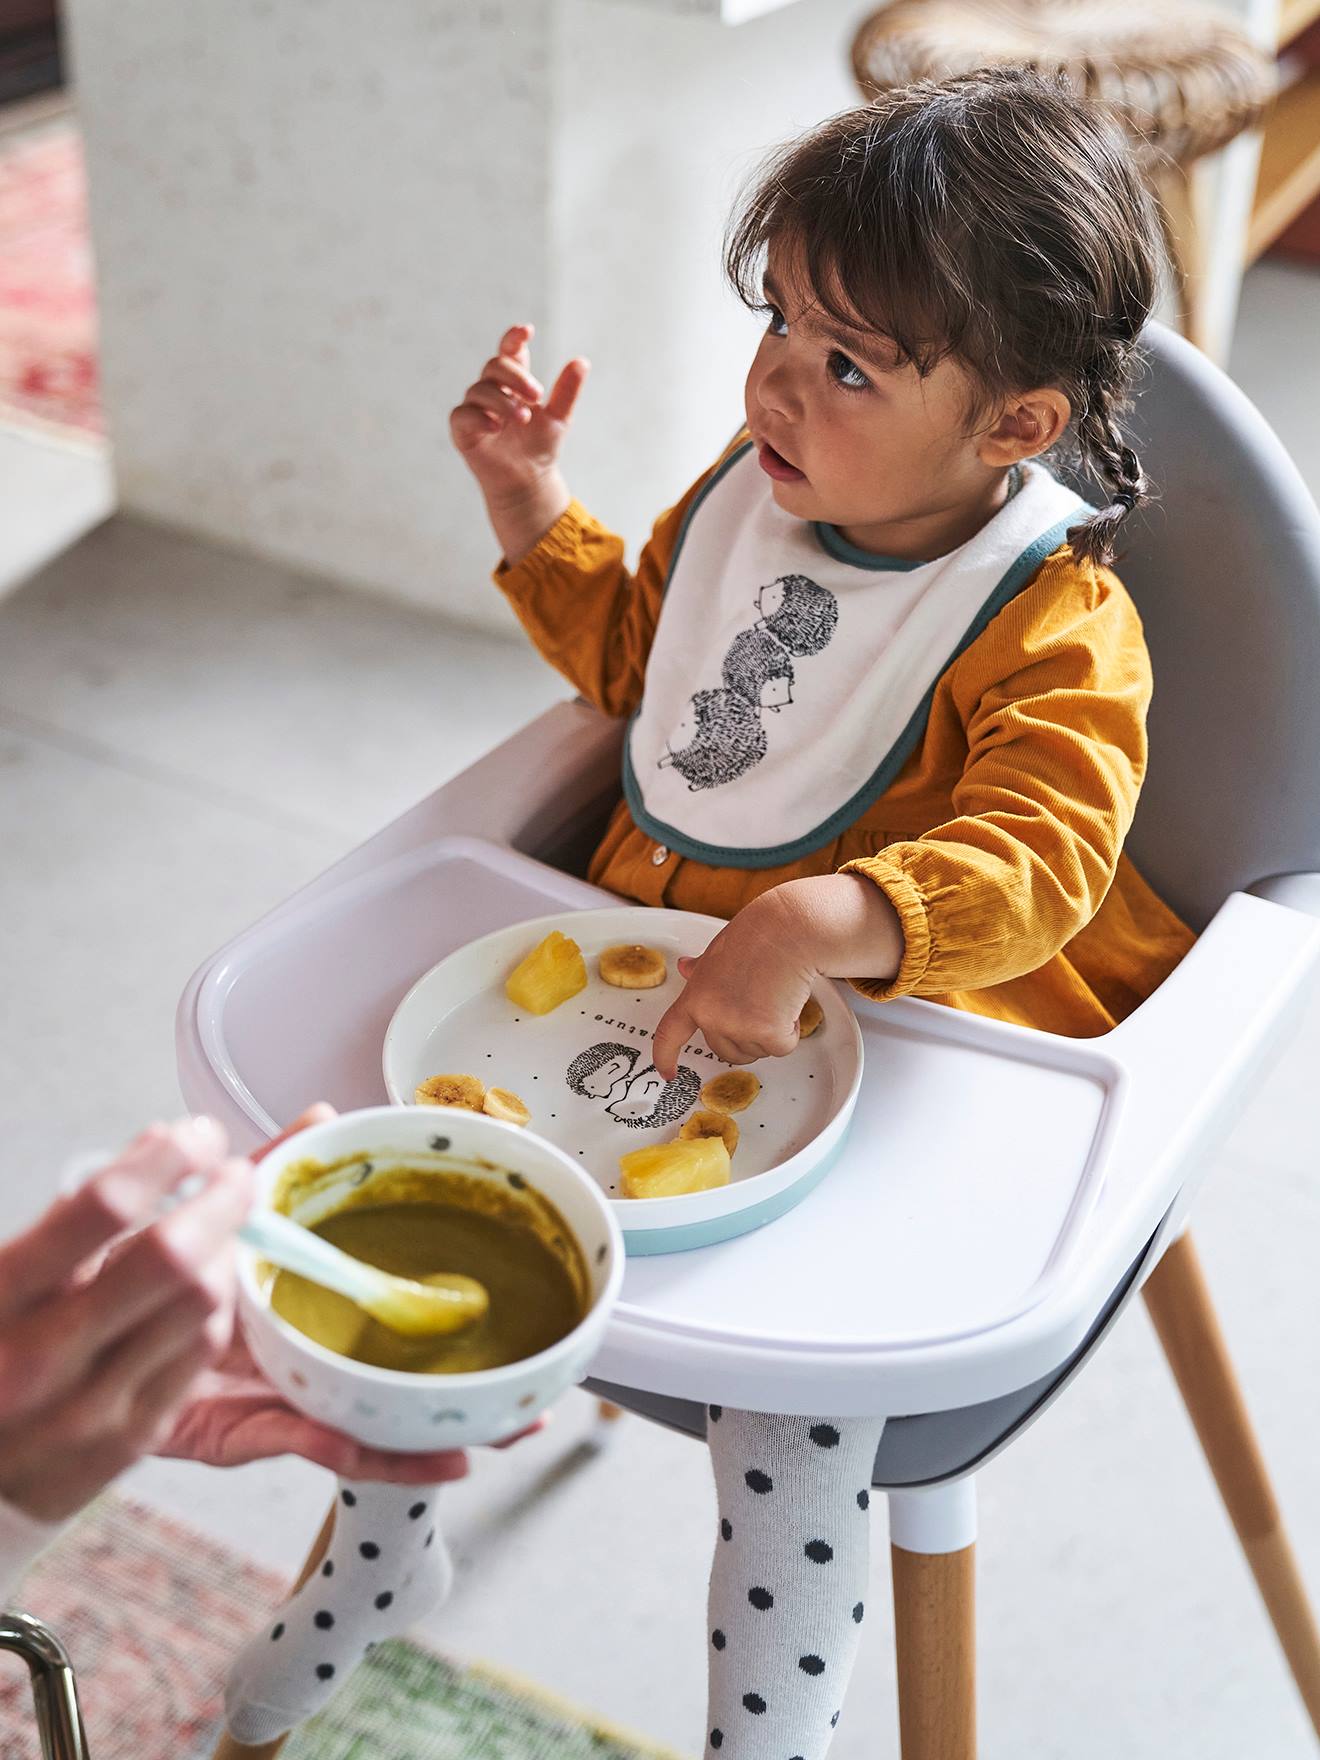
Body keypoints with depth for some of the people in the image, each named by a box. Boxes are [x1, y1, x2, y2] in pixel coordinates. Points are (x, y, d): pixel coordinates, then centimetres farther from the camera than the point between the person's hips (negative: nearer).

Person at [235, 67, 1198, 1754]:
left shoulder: (1060, 629, -19)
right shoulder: (752, 490, 3)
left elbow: (1034, 858, -33)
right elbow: (632, 654, 21)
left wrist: (815, 931, -50)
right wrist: (529, 502, 7)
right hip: (639, 970, 7)